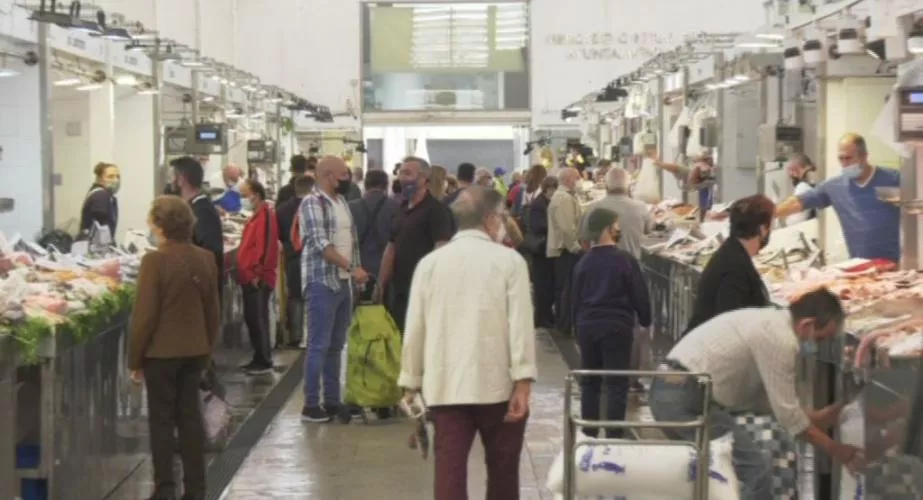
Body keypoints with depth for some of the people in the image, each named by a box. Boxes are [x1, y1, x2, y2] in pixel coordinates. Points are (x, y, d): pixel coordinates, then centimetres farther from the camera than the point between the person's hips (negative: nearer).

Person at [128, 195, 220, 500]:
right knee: (190, 416, 12)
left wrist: (135, 359, -6)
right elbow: (213, 310, 7)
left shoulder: (155, 261, -17)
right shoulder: (205, 259, 0)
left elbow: (144, 315, -15)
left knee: (161, 419, 4)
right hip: (195, 350, 5)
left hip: (161, 351, -5)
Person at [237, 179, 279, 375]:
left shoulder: (265, 215, -16)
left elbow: (265, 246, -23)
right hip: (250, 278, 10)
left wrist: (257, 274, -22)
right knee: (252, 319, 13)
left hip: (258, 280, -10)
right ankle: (259, 358, 20)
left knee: (258, 320, -6)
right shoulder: (257, 215, 17)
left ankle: (265, 362, -1)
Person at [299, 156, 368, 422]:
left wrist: (357, 270, 8)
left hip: (344, 283, 8)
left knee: (336, 346, 11)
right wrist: (352, 268, -22)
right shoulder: (312, 203, -11)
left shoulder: (342, 202, 14)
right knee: (319, 345, -7)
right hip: (322, 283, -8)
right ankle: (311, 404, -3)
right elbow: (322, 245, -19)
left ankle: (332, 400, 17)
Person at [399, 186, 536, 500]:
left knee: (449, 470, -2)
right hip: (497, 383, -2)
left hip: (445, 384, 2)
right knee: (502, 469, 13)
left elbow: (415, 328, 6)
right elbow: (520, 324, -10)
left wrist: (411, 382, 13)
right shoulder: (509, 260, -3)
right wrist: (523, 383, -11)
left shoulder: (430, 262, 6)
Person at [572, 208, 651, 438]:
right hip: (617, 326, -4)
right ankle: (613, 437, -2)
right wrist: (645, 320, 11)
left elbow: (575, 298, 10)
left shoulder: (583, 262, 3)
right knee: (617, 385, 1)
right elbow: (640, 295, -6)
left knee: (589, 383, 14)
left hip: (587, 326, 4)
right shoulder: (625, 260, -10)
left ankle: (589, 435, 17)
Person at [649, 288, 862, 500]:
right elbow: (787, 414, -11)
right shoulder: (780, 338, -15)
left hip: (668, 393, 11)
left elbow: (760, 396, 20)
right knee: (755, 470, -7)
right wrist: (835, 450, 0)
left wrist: (814, 417, 20)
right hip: (687, 399, -11)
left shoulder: (769, 323, 16)